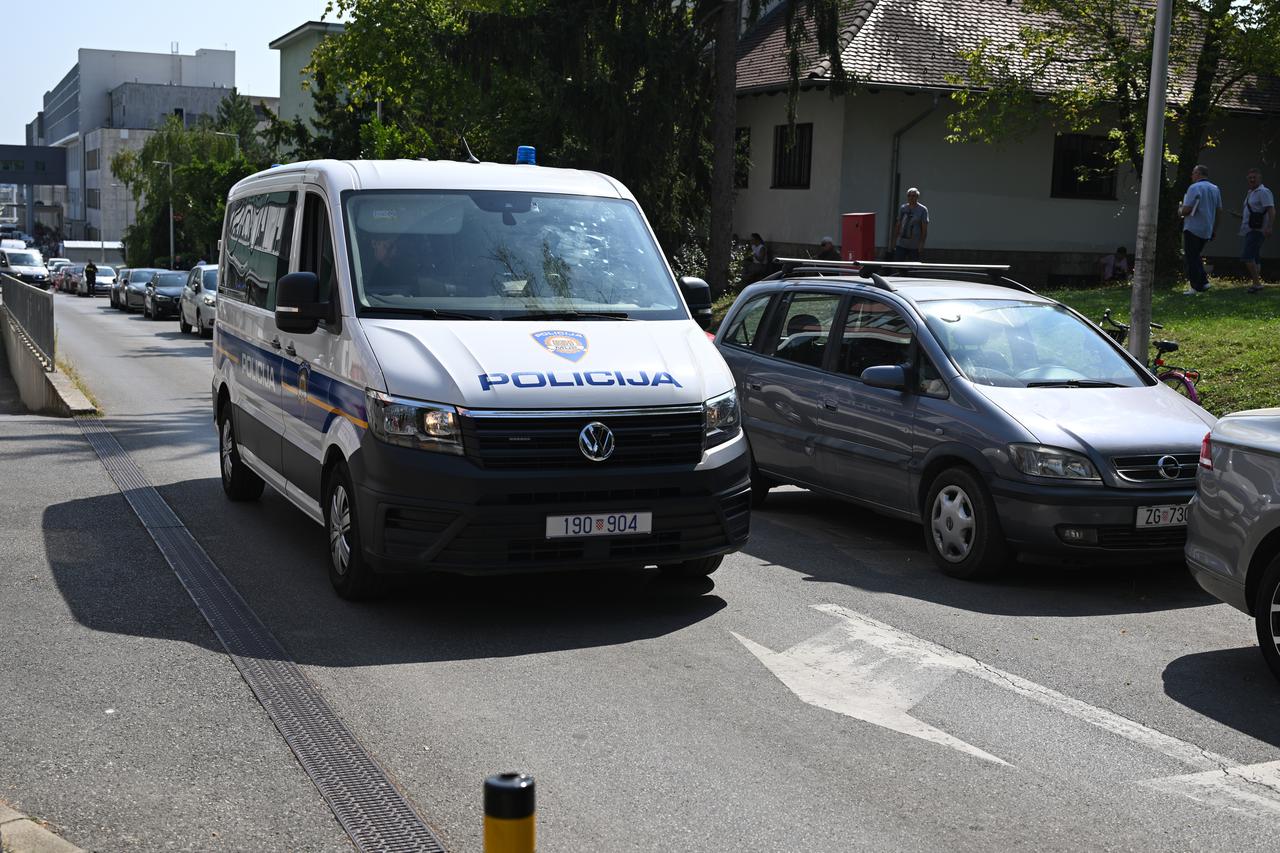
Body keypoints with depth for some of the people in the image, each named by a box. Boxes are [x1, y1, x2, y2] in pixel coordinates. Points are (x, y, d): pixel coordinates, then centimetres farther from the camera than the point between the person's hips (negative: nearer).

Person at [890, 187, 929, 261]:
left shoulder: (922, 210, -3)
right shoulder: (902, 208, 9)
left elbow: (924, 228, -6)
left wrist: (922, 243, -12)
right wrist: (894, 240, 12)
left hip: (915, 246, -3)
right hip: (901, 244, 3)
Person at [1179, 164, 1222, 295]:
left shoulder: (1194, 188, -13)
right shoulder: (1215, 189, 11)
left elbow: (1186, 209, -19)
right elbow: (1219, 211, 14)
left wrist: (1180, 211, 4)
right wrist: (1215, 229, 20)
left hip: (1193, 229, -7)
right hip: (1207, 230, 7)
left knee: (1191, 257, 0)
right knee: (1196, 255, 20)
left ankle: (1196, 286, -1)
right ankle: (1203, 281, 10)